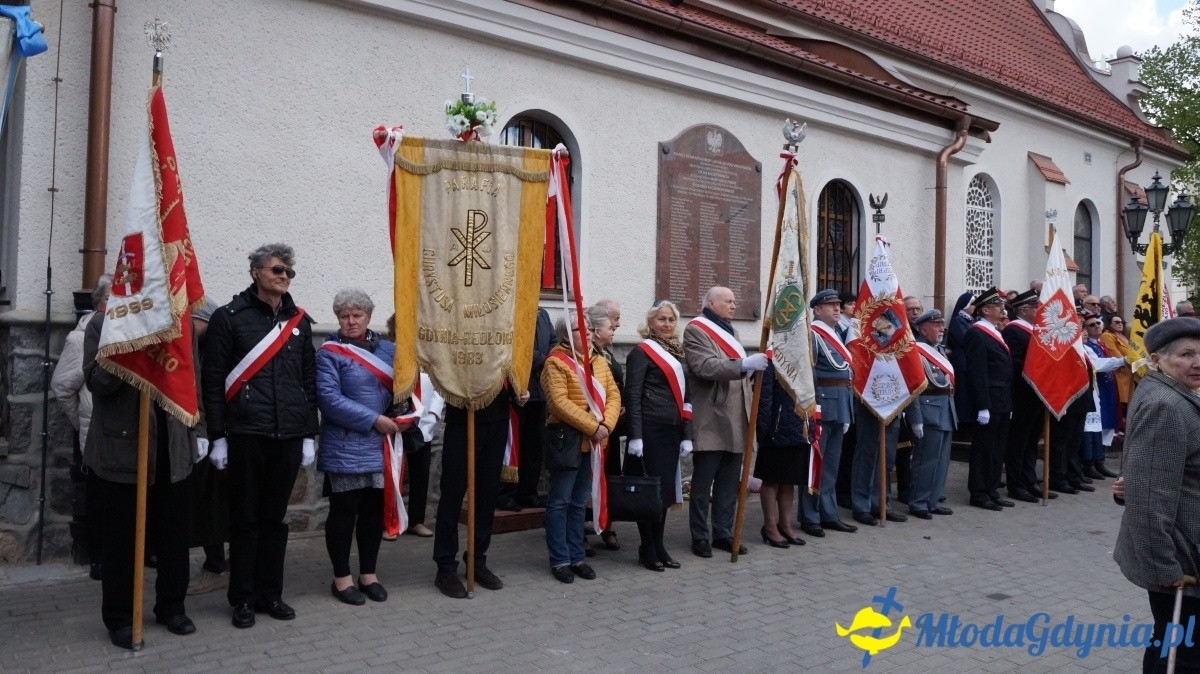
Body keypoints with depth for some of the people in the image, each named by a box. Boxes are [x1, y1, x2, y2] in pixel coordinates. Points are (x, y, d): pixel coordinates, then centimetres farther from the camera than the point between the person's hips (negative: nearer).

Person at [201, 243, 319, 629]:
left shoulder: (299, 321, 12)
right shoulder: (229, 318, -1)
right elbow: (213, 381, -4)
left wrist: (310, 435, 9)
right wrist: (217, 436, -8)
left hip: (289, 436, 4)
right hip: (246, 434, -3)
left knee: (275, 518, 12)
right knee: (245, 519, 5)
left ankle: (270, 594, 22)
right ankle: (243, 599, 16)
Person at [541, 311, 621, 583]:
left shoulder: (599, 362, 12)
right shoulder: (556, 362, -8)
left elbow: (613, 395, 7)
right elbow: (559, 403, -18)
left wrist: (606, 425, -11)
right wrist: (591, 427, -19)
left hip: (593, 443, 7)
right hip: (567, 440, -6)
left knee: (579, 502, 13)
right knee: (560, 502, 0)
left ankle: (577, 557, 20)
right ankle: (560, 560, 7)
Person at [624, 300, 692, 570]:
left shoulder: (678, 353, 16)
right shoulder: (642, 352, -6)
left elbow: (686, 397, 18)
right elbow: (632, 396, -12)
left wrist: (687, 434, 11)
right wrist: (635, 436, -18)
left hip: (672, 431, 7)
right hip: (650, 431, -7)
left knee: (665, 487, 11)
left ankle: (659, 546, 21)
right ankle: (647, 549, 9)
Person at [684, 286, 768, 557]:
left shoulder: (729, 331, 21)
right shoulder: (696, 330, -7)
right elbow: (706, 367, -21)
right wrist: (744, 365, -29)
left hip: (735, 419, 8)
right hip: (711, 421, -8)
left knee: (729, 483, 12)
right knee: (703, 484, 1)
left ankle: (723, 534, 20)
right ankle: (700, 537, 9)